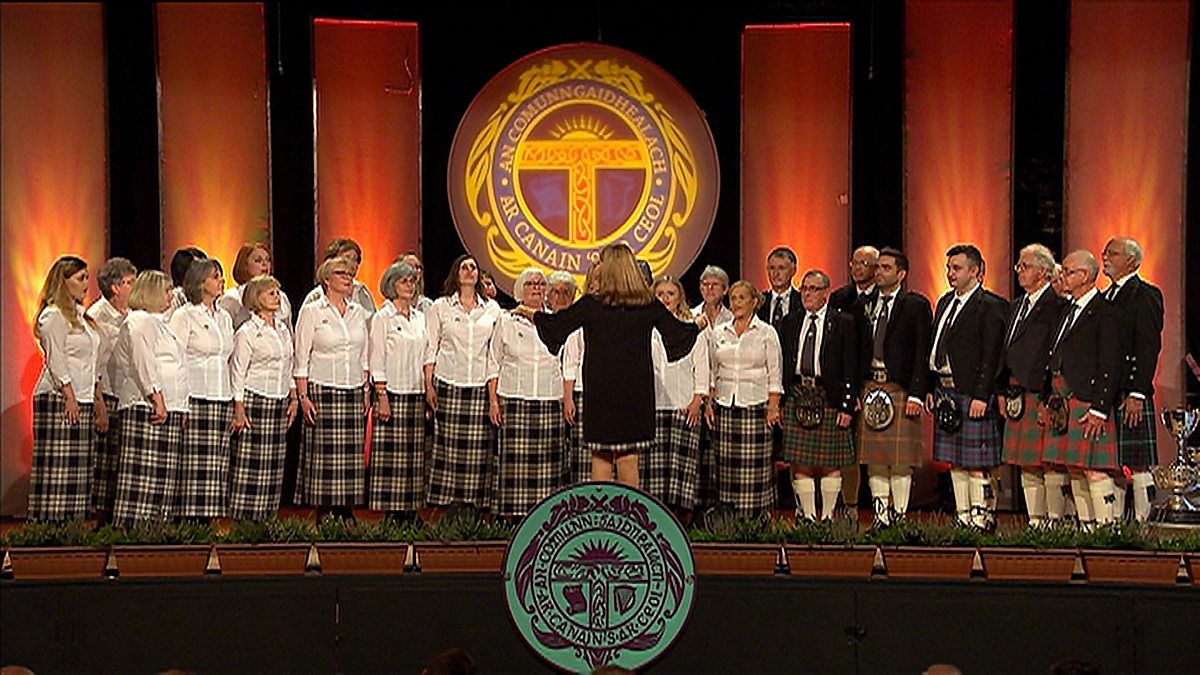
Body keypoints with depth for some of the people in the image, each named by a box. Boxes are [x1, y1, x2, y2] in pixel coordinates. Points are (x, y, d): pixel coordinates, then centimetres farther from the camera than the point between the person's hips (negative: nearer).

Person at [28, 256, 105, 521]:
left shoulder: (79, 315, 19)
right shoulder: (53, 316, -7)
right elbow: (56, 361, -13)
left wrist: (99, 399, 19)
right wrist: (69, 398, -18)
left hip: (82, 399, 9)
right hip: (59, 399, -9)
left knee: (79, 467, 5)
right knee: (58, 466, -10)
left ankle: (72, 523, 5)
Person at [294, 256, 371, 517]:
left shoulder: (358, 312, 12)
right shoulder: (311, 312, -1)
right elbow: (301, 358, -3)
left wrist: (366, 391, 11)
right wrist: (303, 397, -10)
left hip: (354, 391, 4)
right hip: (322, 390, -4)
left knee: (351, 454, 1)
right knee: (323, 454, -6)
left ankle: (346, 510, 6)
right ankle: (322, 512, -1)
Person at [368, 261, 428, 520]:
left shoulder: (420, 318, 14)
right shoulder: (383, 318, -2)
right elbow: (377, 360, -6)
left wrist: (429, 391, 10)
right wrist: (381, 396, -13)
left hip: (416, 393, 5)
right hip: (393, 392, -5)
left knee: (414, 453, 3)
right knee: (391, 454, -7)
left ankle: (411, 509, 7)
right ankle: (392, 510, -4)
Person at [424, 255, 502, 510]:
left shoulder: (492, 309, 12)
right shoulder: (440, 307, 8)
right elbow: (430, 348, 7)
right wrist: (428, 385, 0)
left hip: (481, 386, 1)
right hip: (448, 384, -1)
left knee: (478, 446, -3)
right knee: (448, 443, -5)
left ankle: (476, 503, 1)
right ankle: (446, 501, 0)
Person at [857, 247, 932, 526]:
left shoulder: (916, 305, -1)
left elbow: (922, 353, -6)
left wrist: (916, 394, -14)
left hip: (900, 389, -5)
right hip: (870, 386, 5)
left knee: (901, 460, -3)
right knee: (874, 460, 6)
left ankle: (899, 515, 4)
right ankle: (880, 517, 12)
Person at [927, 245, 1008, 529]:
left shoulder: (990, 307, -8)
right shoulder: (945, 302, 16)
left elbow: (991, 356, -14)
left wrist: (980, 396, -19)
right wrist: (931, 389, 13)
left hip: (972, 395, -8)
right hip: (946, 393, 8)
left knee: (976, 462, -6)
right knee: (955, 462, 11)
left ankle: (981, 516, 1)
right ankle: (963, 517, 17)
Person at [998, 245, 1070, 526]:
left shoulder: (1058, 306, -9)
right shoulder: (1017, 306, 18)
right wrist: (1003, 391, 14)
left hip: (1044, 395, -9)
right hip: (1018, 395, 9)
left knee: (1051, 463, -5)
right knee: (1027, 464, 11)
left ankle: (1055, 520, 0)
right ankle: (1035, 521, 16)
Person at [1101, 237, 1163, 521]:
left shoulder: (1145, 295, -7)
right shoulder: (1106, 297, 19)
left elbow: (1149, 348, -13)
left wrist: (1137, 393, -19)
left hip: (1131, 393, -8)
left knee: (1138, 465, -5)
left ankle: (1142, 522, -1)